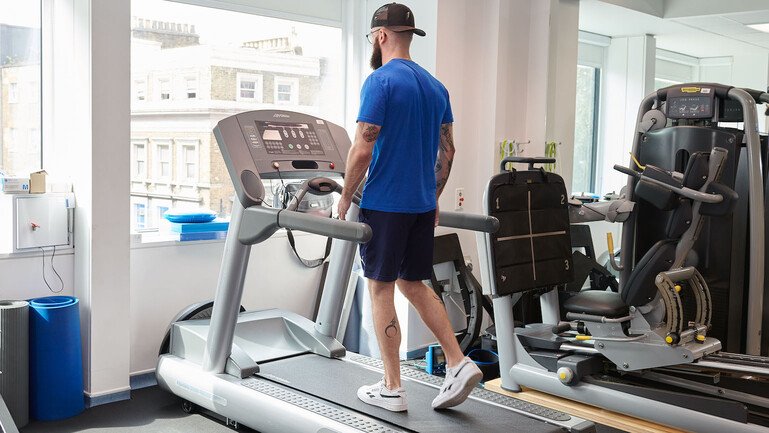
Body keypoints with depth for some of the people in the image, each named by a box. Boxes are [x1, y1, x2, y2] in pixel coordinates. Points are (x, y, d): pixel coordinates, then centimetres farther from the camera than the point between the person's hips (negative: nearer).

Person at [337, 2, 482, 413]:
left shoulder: (380, 81, -12)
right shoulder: (435, 86, 11)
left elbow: (363, 150, -17)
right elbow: (447, 150, 13)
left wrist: (345, 198, -6)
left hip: (385, 205, -7)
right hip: (422, 205, 7)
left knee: (381, 290, 3)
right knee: (413, 284, 18)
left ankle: (391, 389, 10)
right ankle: (458, 363, 10)